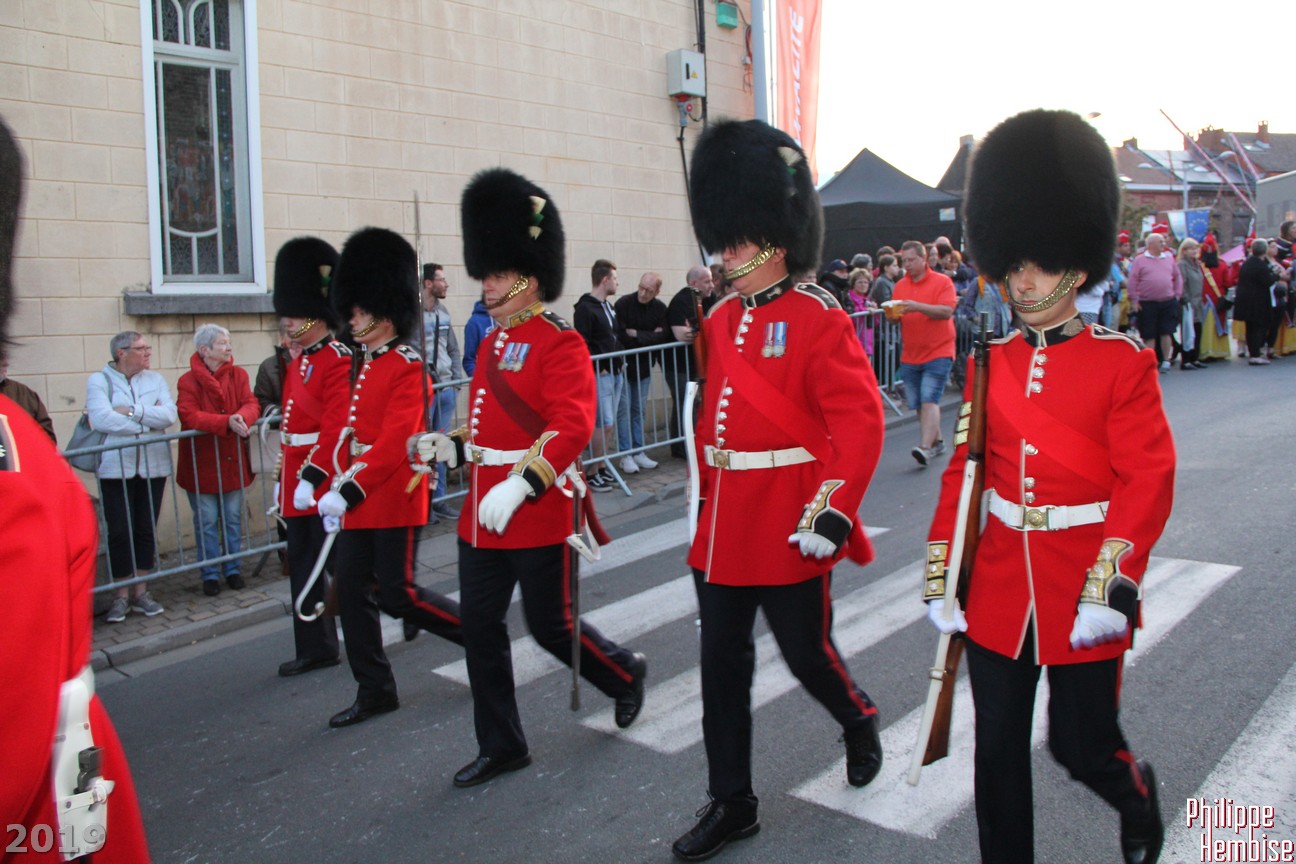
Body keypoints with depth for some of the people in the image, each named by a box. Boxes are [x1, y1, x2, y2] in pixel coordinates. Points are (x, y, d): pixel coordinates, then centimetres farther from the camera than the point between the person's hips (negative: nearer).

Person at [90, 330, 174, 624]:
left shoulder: (155, 379, 9)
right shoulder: (99, 380, -2)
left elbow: (170, 415, -6)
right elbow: (101, 418, -18)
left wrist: (132, 411, -14)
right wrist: (149, 420, -11)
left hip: (153, 465, 3)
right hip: (115, 467, -3)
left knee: (147, 530, 8)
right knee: (120, 533, -1)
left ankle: (141, 593, 19)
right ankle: (121, 596, 12)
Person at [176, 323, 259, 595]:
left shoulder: (238, 375, 3)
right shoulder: (188, 381, -9)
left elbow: (251, 404, -6)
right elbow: (189, 416, -21)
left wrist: (242, 417, -29)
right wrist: (227, 422, -30)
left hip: (232, 460, 4)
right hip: (202, 462, -3)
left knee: (233, 518, 11)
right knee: (207, 521, 3)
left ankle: (232, 569, 23)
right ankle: (210, 574, 15)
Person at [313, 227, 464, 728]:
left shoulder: (407, 367, -13)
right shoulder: (360, 366, 13)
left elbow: (395, 442, -22)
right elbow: (338, 427, 15)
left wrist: (350, 490, -27)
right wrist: (312, 476, 4)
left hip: (394, 497, -8)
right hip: (357, 499, 8)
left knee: (397, 596, -3)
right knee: (353, 593, 9)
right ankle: (375, 692, 20)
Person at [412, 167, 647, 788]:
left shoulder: (560, 343, -13)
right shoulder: (494, 341, 13)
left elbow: (573, 425, -25)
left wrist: (520, 484, -33)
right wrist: (453, 448, 6)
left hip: (537, 512, -8)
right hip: (482, 515, 8)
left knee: (549, 625, 5)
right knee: (480, 627, 9)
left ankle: (625, 673, 35)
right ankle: (501, 746, 24)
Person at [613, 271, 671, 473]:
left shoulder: (660, 308, -1)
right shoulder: (623, 304, -14)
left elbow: (663, 336, -12)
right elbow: (620, 337, -21)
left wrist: (637, 334, -18)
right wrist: (650, 337, -13)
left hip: (644, 367, 4)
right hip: (624, 365, -4)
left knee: (638, 410, 11)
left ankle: (638, 452, 18)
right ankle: (626, 455, 5)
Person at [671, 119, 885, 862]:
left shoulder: (819, 319, -11)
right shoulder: (722, 320, 10)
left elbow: (860, 420, -17)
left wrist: (832, 509, -24)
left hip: (787, 528, -7)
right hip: (723, 527, 7)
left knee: (807, 653, 8)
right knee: (723, 662, 10)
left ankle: (861, 721, 43)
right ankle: (732, 804, 25)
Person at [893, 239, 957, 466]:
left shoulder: (942, 281, -3)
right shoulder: (900, 286, 11)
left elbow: (946, 311, -16)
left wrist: (918, 307, -27)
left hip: (937, 352, -5)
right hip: (910, 355, 5)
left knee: (929, 400, -15)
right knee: (918, 404, 9)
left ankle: (925, 448, -21)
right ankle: (937, 441, 25)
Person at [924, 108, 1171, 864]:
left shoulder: (1123, 361, -7)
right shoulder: (991, 363, 4)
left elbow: (1149, 479, -13)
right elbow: (963, 471, 6)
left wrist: (1111, 587, -21)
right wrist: (940, 578, 2)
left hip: (1085, 593, -3)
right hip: (999, 588, 3)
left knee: (1082, 746, 11)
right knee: (998, 750, 10)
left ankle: (1137, 792, 46)